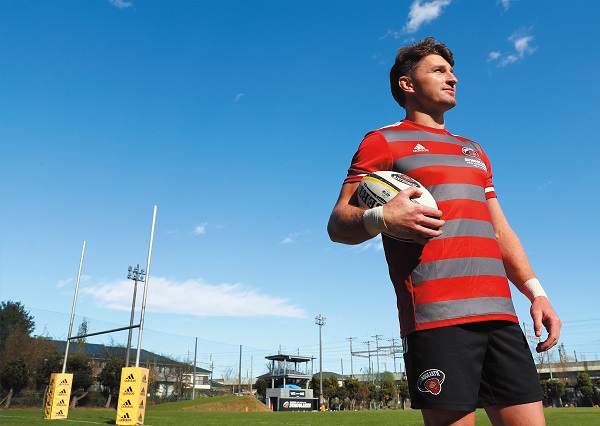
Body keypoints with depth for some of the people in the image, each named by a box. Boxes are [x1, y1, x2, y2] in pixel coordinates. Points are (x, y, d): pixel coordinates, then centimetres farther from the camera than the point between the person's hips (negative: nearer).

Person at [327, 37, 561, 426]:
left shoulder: (474, 151, 27)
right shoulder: (382, 141, 7)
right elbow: (338, 223, -1)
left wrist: (536, 292, 12)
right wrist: (380, 219, -23)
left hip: (501, 313, 6)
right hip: (436, 317, -6)